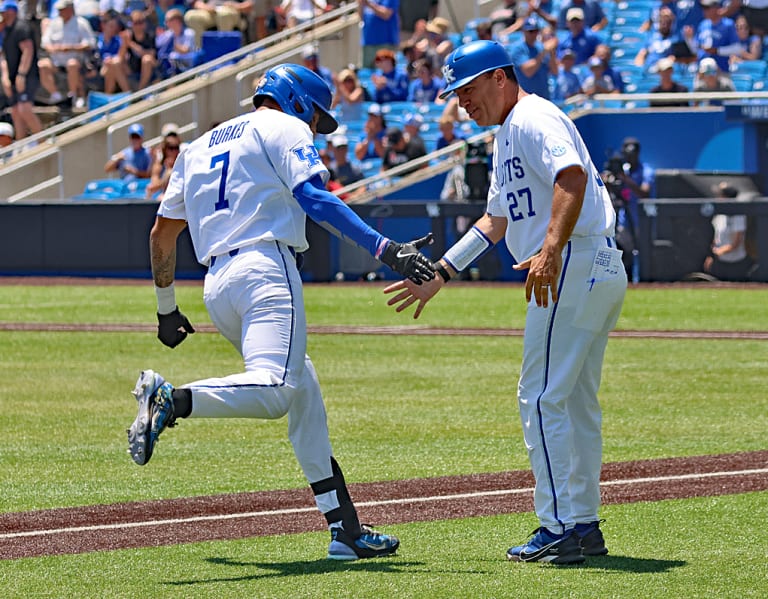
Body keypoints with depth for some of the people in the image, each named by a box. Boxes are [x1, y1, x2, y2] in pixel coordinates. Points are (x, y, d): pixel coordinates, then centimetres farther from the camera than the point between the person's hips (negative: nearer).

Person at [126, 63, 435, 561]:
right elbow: (314, 199, -9)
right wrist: (385, 249, -18)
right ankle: (171, 400, -43)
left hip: (216, 287, 8)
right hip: (266, 270, -8)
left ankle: (346, 529, 6)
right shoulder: (284, 128, 9)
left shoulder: (199, 147, 29)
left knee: (305, 395, 12)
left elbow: (161, 235, 29)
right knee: (274, 389, -25)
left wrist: (168, 309, 39)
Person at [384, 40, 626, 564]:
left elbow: (573, 177, -26)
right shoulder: (506, 136, 25)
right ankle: (585, 527, 18)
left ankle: (559, 530, -11)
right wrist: (440, 275, 30)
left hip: (575, 263, -11)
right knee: (577, 403, 14)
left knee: (542, 397, -10)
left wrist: (551, 251, -37)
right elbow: (497, 221, 33)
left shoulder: (534, 118, -8)